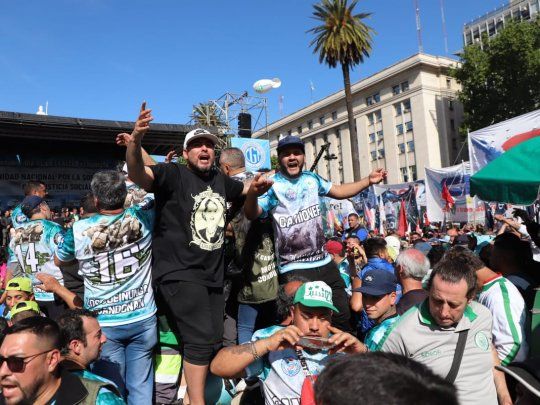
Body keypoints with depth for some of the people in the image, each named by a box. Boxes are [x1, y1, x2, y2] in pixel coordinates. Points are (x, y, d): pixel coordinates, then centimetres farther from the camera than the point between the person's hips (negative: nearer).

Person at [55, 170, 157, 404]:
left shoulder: (79, 230, -10)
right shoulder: (142, 219, -10)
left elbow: (59, 260, 11)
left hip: (104, 324, 0)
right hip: (143, 319, 1)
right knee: (141, 385, 13)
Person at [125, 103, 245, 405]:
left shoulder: (220, 179, 11)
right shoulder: (173, 174, -8)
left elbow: (247, 190, 30)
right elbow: (137, 174, -27)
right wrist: (135, 141, -44)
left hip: (213, 275, 8)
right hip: (180, 273, -7)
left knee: (215, 342, 17)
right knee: (201, 340, -14)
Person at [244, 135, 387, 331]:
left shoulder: (312, 179, 6)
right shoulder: (272, 185, -11)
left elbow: (339, 191, 23)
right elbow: (252, 214, -27)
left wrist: (369, 180, 13)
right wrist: (253, 193, -49)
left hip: (325, 264, 6)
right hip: (294, 270, -5)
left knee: (342, 319, 15)